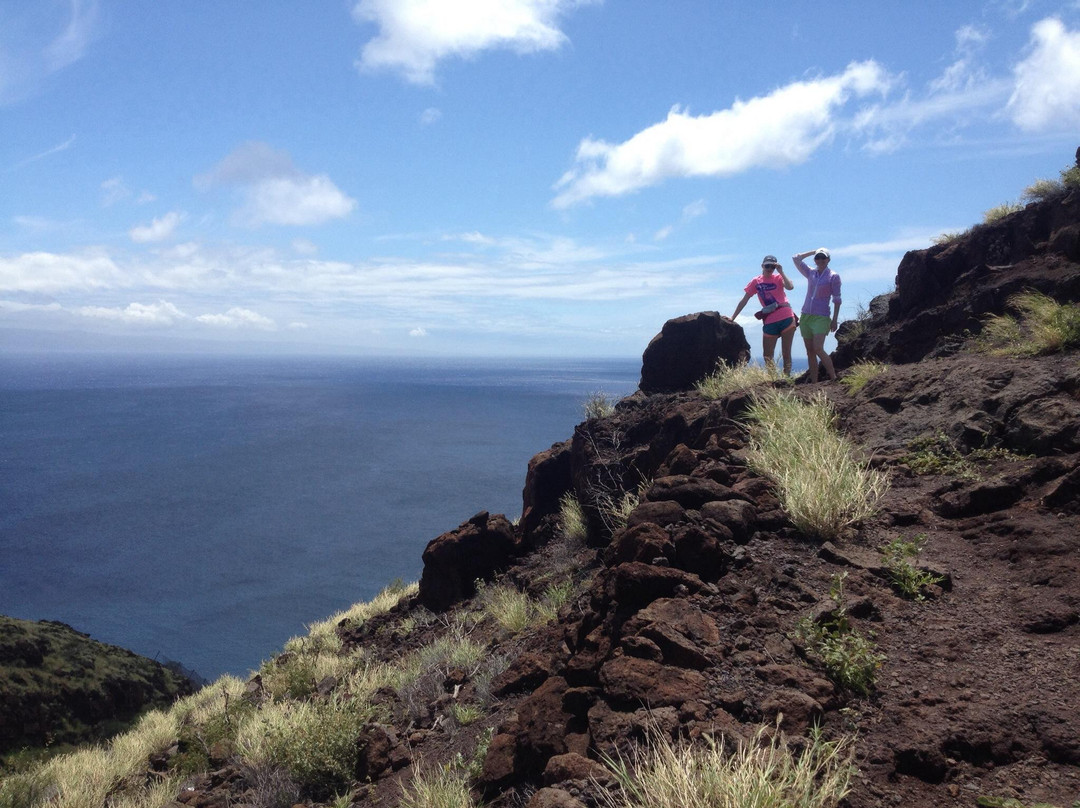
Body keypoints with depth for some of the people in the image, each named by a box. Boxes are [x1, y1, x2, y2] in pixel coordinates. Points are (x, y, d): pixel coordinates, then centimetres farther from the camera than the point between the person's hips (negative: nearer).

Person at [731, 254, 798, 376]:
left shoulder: (778, 278, 3)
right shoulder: (756, 281, 8)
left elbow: (790, 287, -17)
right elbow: (744, 301, 10)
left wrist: (781, 272, -17)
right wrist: (732, 318, 9)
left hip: (787, 319, -2)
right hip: (770, 322, 2)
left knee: (786, 353, 1)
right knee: (767, 356, 1)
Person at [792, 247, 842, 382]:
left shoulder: (833, 276, -1)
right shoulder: (810, 273, 12)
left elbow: (836, 299, -3)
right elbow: (795, 258, 14)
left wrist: (834, 320, -9)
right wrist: (814, 251, 13)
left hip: (821, 317, -5)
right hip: (806, 315, 5)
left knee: (818, 349, -19)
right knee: (810, 351, 3)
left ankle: (834, 378, -12)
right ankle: (814, 382, 5)